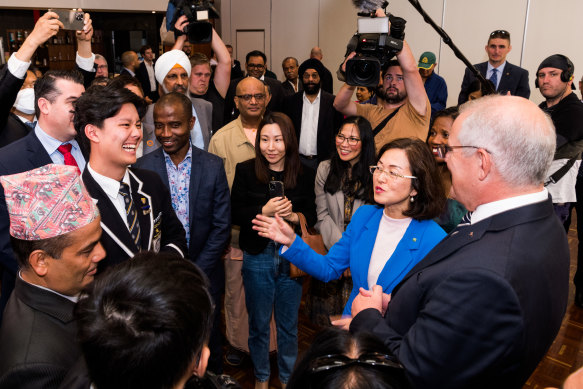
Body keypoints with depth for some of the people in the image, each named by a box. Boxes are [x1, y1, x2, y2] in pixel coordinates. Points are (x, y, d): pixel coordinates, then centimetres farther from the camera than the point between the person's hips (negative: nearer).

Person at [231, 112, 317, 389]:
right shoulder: (245, 171, -4)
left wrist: (294, 216, -17)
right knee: (259, 322, 13)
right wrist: (263, 212, -21)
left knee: (289, 324, 14)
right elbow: (235, 214, -5)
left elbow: (312, 214, 3)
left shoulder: (304, 174, -1)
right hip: (257, 256, -1)